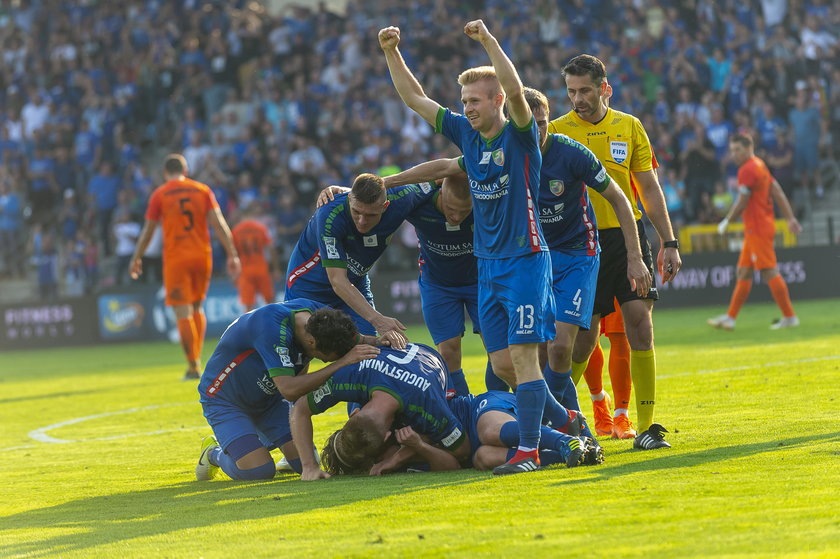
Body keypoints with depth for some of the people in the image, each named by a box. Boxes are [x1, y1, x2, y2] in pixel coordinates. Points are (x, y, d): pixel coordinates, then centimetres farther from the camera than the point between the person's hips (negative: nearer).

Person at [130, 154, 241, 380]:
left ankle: (193, 365, -9)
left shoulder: (159, 195, 0)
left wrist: (136, 259, 15)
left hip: (175, 258, -3)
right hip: (202, 255, 3)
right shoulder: (202, 190, 6)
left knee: (183, 313, -4)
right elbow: (219, 223, -1)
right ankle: (197, 358, 14)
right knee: (197, 308, 19)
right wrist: (232, 254, -2)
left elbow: (148, 231, 3)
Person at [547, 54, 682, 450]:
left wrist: (668, 242, 6)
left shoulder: (629, 127, 7)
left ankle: (646, 425, -1)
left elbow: (649, 189, 11)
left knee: (639, 319, -7)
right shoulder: (557, 131, 1)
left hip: (627, 236, 2)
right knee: (584, 333, -3)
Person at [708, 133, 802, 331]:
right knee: (743, 273, 12)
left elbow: (742, 202, -16)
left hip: (757, 229, -10)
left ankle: (789, 317, -9)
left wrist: (726, 222, -4)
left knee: (770, 273, -10)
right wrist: (791, 218, 14)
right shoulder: (760, 165, 16)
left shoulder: (747, 170, -13)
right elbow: (778, 193, 15)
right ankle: (730, 318, 15)